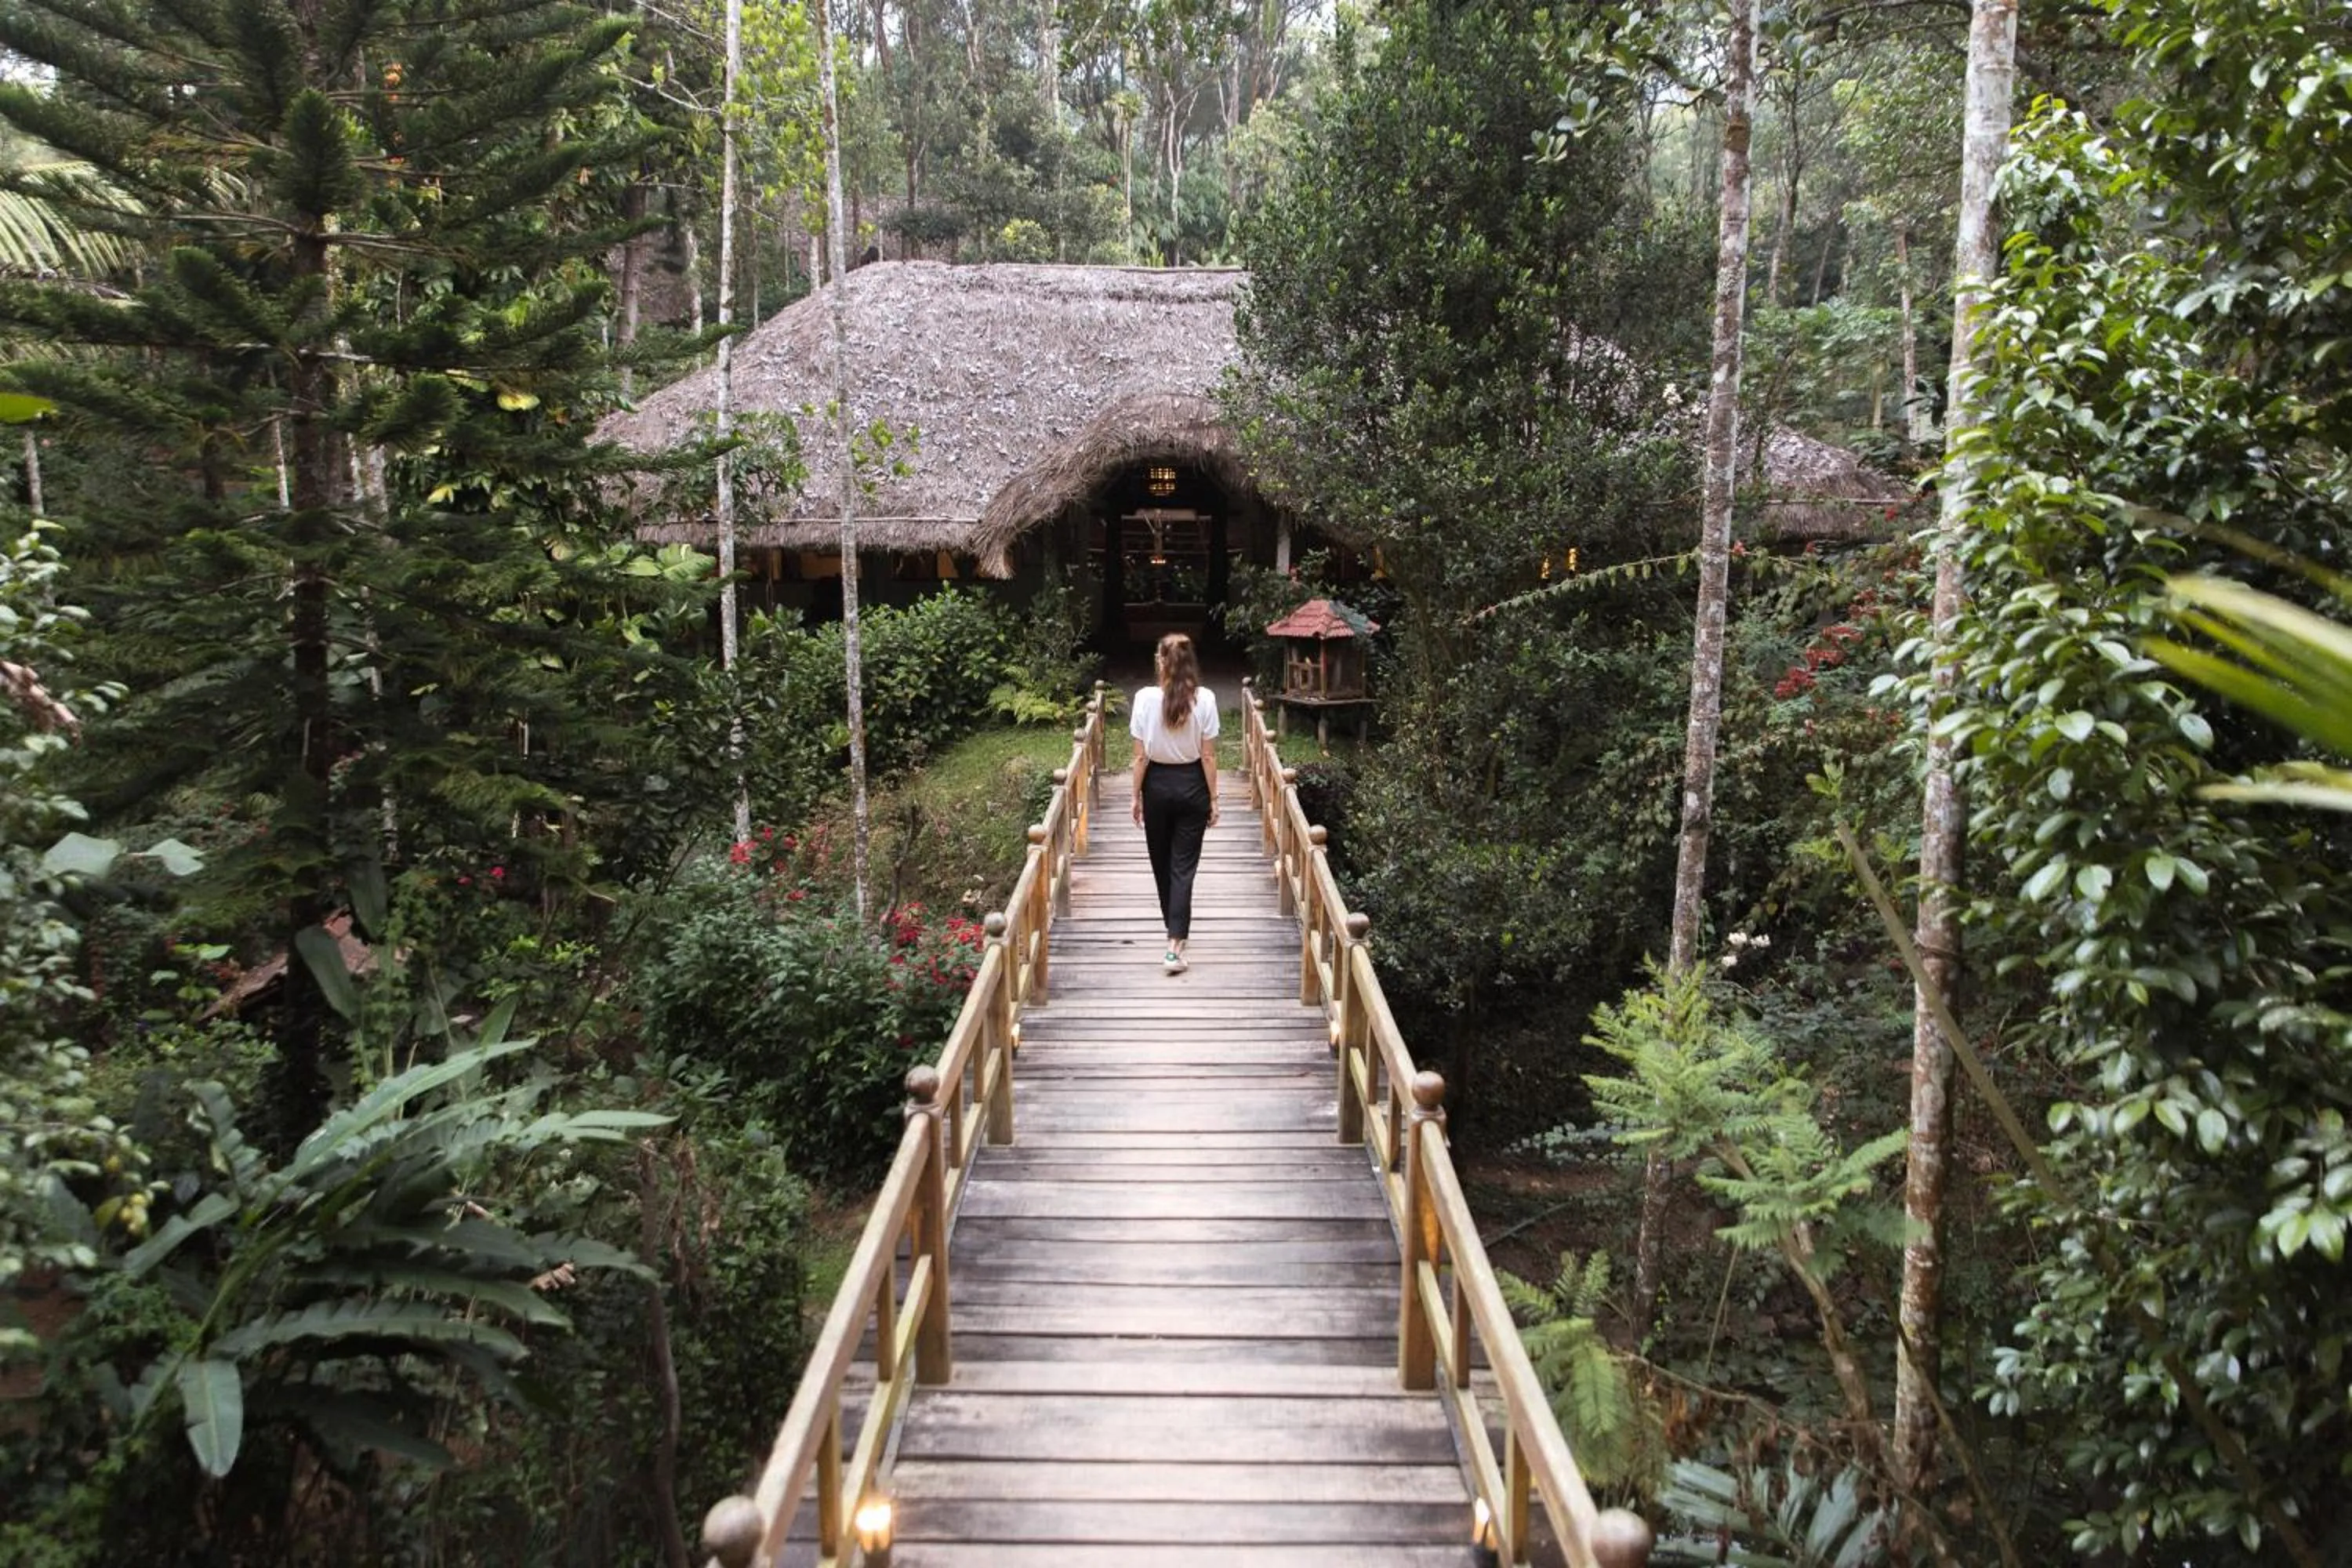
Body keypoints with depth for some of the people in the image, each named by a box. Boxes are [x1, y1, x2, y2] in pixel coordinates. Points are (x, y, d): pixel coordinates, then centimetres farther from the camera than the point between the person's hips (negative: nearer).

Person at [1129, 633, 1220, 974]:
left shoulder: (1145, 698, -11)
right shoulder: (1205, 699, -10)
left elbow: (1141, 756, -7)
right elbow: (1208, 756, -7)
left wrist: (1137, 795, 4)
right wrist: (1213, 798, 2)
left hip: (1157, 785, 0)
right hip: (1192, 785, 0)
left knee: (1161, 862, 18)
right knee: (1183, 865, 2)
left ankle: (1176, 931, 35)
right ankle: (1175, 946, -8)